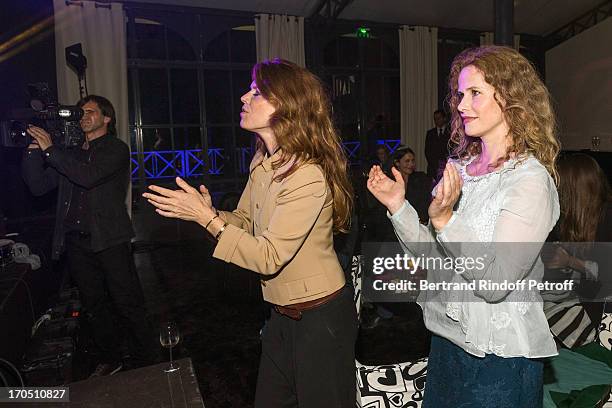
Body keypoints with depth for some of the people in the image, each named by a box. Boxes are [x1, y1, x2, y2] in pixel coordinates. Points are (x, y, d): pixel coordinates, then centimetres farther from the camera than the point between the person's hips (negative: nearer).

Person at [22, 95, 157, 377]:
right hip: (76, 242, 6)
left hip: (109, 240, -6)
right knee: (94, 306, 14)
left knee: (128, 305, -3)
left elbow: (88, 176, -17)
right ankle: (110, 359, 29)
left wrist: (49, 149, -10)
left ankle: (146, 362, 10)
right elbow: (39, 186, 13)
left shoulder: (116, 149, 0)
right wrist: (34, 150, 0)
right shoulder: (71, 154, 18)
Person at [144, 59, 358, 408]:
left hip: (321, 315, -8)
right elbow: (246, 222, 6)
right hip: (283, 311, 8)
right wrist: (210, 212, -13)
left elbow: (268, 257, -26)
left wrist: (206, 218, -25)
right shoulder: (263, 160, 2)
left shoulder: (307, 175, -27)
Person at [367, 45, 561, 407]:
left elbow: (495, 283, -24)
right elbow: (432, 254, 4)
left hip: (499, 356, -6)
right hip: (447, 337, 7)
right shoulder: (460, 167, 1)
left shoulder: (530, 180, -18)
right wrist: (398, 205, -7)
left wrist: (444, 219, -32)